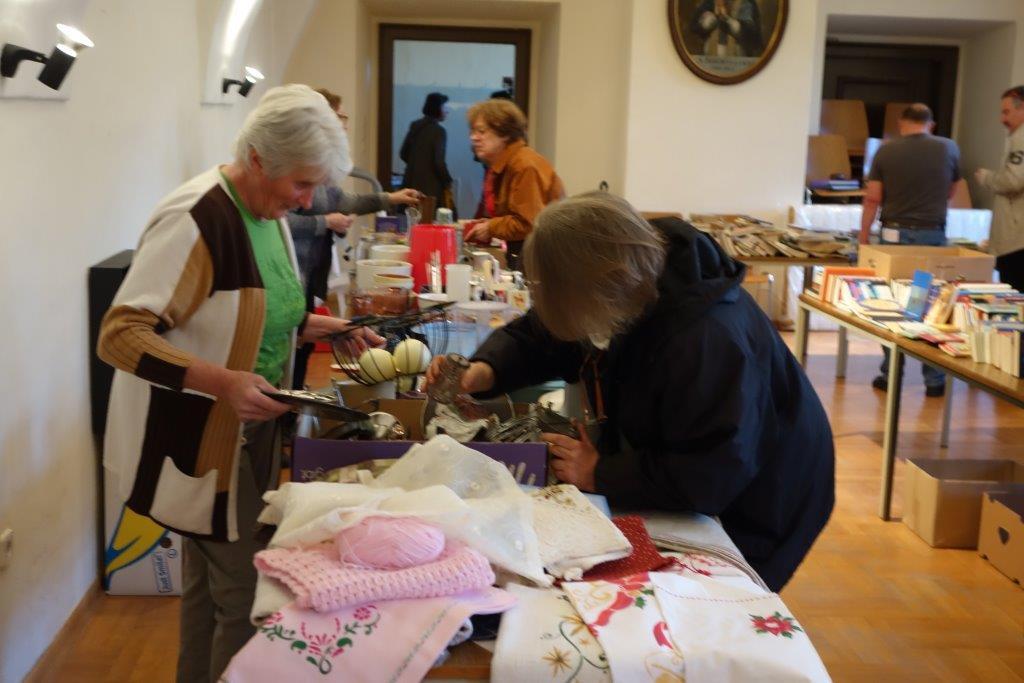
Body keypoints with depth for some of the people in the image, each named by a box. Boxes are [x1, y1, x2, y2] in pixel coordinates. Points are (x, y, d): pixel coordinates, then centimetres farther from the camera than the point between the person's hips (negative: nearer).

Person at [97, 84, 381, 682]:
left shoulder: (268, 213, 5)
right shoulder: (195, 220, -22)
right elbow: (119, 336, -24)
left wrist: (327, 328, 4)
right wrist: (223, 381, -33)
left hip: (248, 432, 8)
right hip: (197, 443, -8)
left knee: (211, 585, 20)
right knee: (247, 595, -2)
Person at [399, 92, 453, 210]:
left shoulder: (415, 126, 8)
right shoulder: (439, 130, -12)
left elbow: (403, 154, 13)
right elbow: (439, 161, -16)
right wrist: (448, 182, -3)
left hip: (411, 182, 7)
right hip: (430, 187, -7)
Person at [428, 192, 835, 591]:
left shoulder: (708, 339, -40)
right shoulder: (626, 294, -14)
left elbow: (711, 478, -37)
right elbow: (537, 335, 2)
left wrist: (600, 475, -28)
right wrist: (485, 371, -18)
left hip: (749, 512, -7)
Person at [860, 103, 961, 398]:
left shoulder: (886, 150, -3)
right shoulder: (949, 148, 1)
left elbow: (872, 199, -4)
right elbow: (951, 192, 15)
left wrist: (864, 237, 4)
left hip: (895, 233, -1)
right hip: (933, 235, 1)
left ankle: (890, 374, 12)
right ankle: (934, 379, 9)